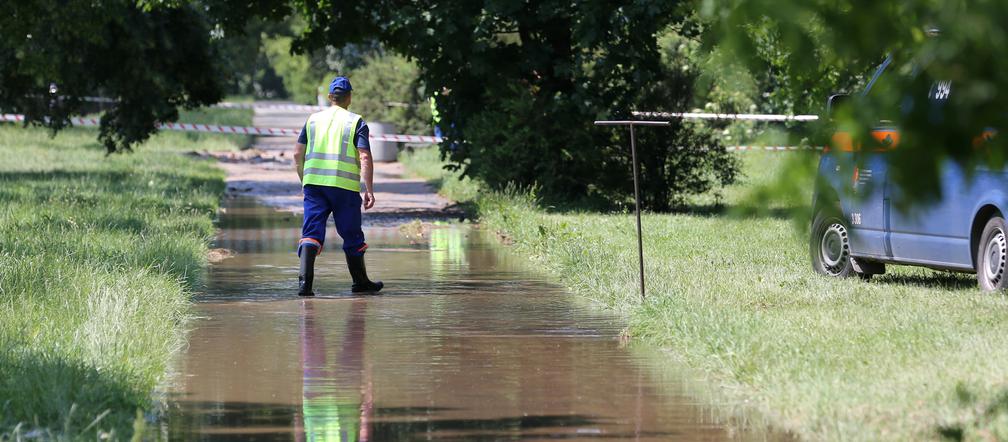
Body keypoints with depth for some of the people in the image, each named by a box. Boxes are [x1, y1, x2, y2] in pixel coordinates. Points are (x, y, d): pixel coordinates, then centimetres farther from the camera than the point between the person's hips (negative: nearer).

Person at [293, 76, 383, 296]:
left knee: (311, 233, -2)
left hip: (313, 183, 2)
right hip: (345, 186, -2)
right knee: (352, 236, 12)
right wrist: (369, 190, -7)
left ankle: (304, 280, -20)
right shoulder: (356, 122, 2)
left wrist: (304, 181, 23)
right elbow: (365, 158, -8)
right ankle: (360, 282, 25)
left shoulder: (314, 119, 12)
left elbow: (298, 154, 12)